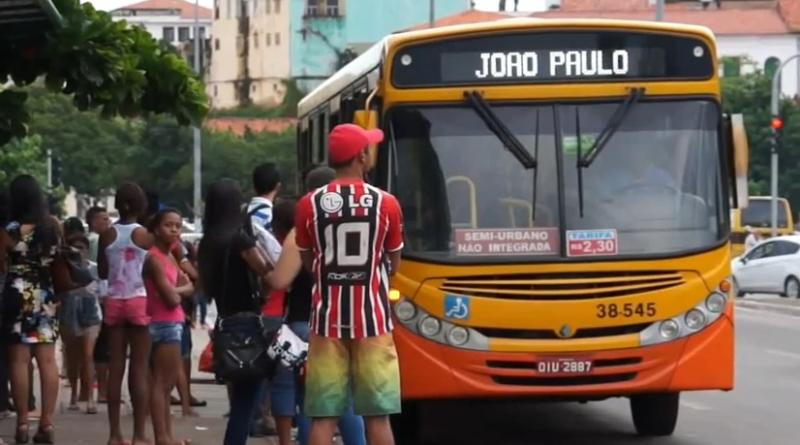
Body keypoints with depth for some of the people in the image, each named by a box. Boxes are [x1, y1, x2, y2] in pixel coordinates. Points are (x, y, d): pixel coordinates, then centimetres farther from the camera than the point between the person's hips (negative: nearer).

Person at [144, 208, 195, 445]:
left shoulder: (169, 257, 15)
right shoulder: (154, 258, -15)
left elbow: (189, 288, 11)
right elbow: (172, 298, -19)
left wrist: (176, 290, -8)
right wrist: (179, 289, 2)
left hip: (172, 324, 10)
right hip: (164, 324, -10)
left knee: (168, 382, 12)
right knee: (161, 382, -8)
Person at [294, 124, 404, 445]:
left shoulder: (310, 205, -2)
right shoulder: (386, 203, -4)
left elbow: (308, 262, 9)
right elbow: (393, 264, 7)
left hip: (328, 319, 1)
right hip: (372, 319, -1)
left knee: (322, 416, 1)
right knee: (377, 415, 3)